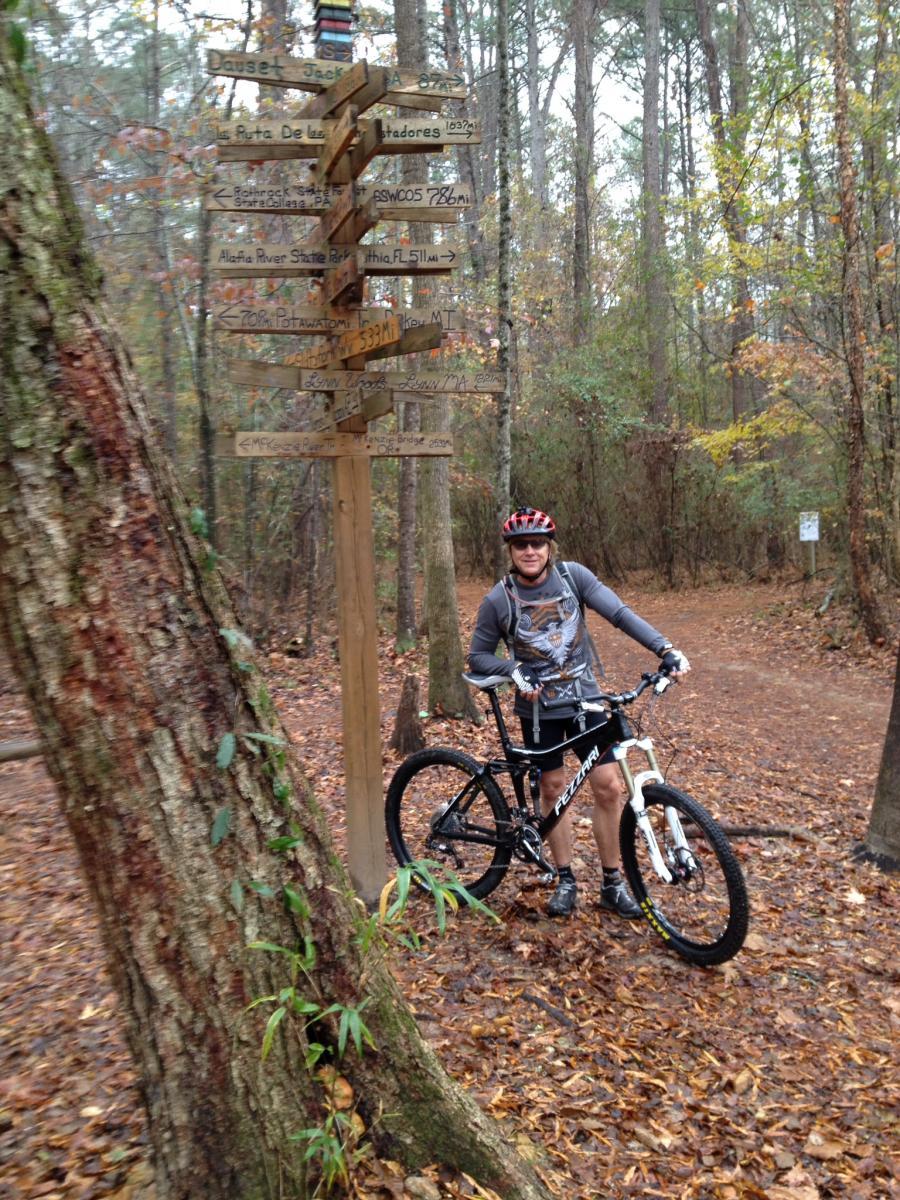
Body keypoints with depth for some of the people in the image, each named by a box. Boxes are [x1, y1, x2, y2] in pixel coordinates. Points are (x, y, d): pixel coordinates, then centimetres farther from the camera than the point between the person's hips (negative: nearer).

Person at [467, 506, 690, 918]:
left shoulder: (573, 576, -9)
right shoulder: (499, 599, -10)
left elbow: (620, 613, -17)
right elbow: (478, 656, -1)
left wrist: (666, 650, -28)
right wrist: (513, 671, -20)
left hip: (585, 699, 1)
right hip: (539, 708, -1)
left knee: (607, 787, -1)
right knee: (553, 788, 8)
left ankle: (612, 884, 15)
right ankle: (565, 880, 25)